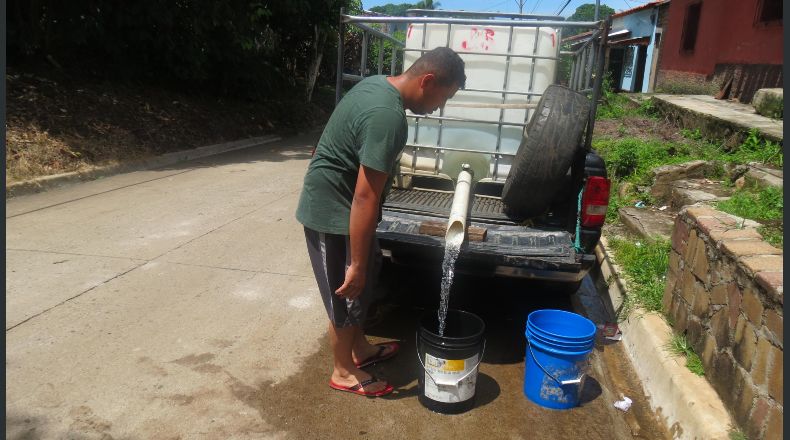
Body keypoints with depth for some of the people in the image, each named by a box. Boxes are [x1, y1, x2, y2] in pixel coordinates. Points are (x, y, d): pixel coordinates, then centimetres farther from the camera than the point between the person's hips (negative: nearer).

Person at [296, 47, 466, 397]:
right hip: (333, 210, -10)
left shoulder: (379, 84, 4)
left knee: (360, 288, 22)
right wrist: (357, 265, -24)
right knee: (346, 293, 6)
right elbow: (365, 198, -29)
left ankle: (360, 349, 41)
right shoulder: (388, 117, -27)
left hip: (331, 198, 10)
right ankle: (343, 372, 27)